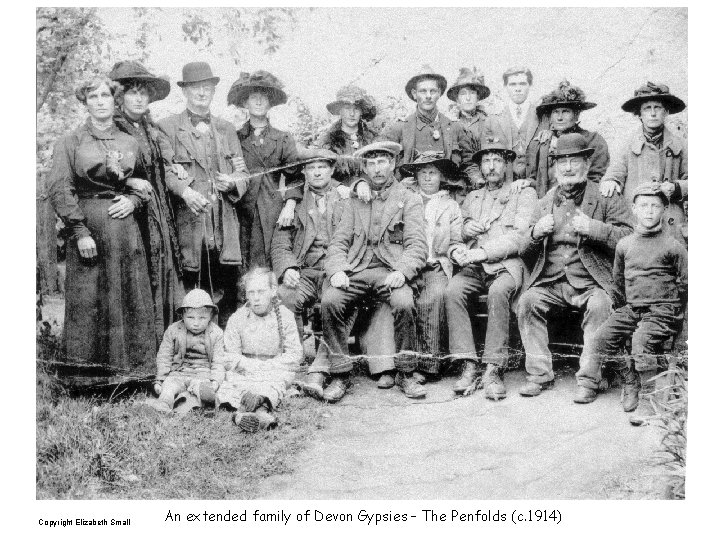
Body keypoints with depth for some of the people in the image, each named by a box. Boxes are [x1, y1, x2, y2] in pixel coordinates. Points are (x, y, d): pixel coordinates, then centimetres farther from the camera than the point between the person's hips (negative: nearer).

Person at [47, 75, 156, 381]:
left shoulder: (130, 143, 13)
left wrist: (133, 200, -1)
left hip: (125, 226, 3)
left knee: (131, 297, 3)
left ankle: (131, 366, 13)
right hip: (87, 224, -3)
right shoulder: (71, 142, 3)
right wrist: (80, 231, -13)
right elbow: (59, 189, -5)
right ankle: (87, 374, 6)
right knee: (88, 301, -3)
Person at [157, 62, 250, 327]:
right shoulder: (167, 127, 5)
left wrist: (233, 182, -5)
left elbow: (242, 174, 18)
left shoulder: (226, 129, 19)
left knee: (227, 299, 1)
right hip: (187, 227, -3)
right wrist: (183, 190, -20)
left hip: (224, 230, 4)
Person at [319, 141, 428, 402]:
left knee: (404, 302, -33)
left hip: (390, 270, -2)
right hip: (355, 270, 3)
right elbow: (339, 241, 14)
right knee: (329, 300, -26)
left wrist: (402, 271, -18)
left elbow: (417, 245, 2)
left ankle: (405, 374, -12)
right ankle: (340, 375, -13)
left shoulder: (409, 199, 13)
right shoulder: (356, 200, 23)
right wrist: (336, 270, -7)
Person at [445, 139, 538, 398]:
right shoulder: (472, 198, 26)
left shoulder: (525, 194, 10)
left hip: (508, 265, -3)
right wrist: (464, 231, -2)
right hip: (474, 268, 4)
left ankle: (493, 369, -32)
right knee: (453, 290, -28)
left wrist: (482, 252, -17)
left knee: (498, 291, -36)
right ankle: (469, 366, -26)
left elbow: (519, 238, -5)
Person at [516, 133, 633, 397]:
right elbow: (524, 251, 17)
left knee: (599, 305, -32)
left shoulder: (606, 198, 7)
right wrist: (536, 233, -5)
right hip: (550, 282, 3)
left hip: (591, 283, -3)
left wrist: (593, 228, -18)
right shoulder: (546, 202, 18)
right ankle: (539, 374, -14)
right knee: (528, 301, -23)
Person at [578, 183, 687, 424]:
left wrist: (673, 310, 5)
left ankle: (648, 400, -22)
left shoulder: (673, 246, -6)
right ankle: (588, 382, 4)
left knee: (642, 340, -29)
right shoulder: (625, 244, 8)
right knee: (604, 334, -12)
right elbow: (618, 278, 24)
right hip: (632, 308, 6)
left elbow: (686, 283, 1)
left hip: (663, 311, -5)